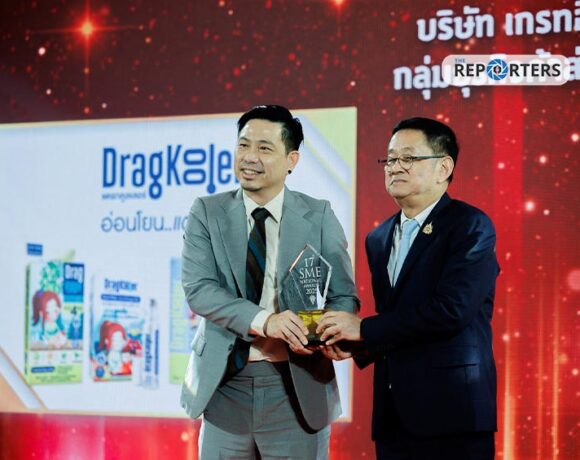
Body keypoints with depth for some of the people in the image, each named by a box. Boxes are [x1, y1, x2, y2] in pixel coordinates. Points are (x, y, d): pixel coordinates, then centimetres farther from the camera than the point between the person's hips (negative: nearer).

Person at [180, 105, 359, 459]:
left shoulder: (319, 216, 1)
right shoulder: (207, 212, 2)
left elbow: (343, 294, -1)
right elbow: (198, 289, -9)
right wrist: (264, 320, -26)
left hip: (297, 387, 0)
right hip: (225, 384, 1)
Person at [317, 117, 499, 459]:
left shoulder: (471, 226, -7)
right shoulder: (379, 238, 16)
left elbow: (452, 308, -19)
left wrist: (365, 330, -13)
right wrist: (358, 346, -3)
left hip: (450, 412, -6)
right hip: (394, 415, 6)